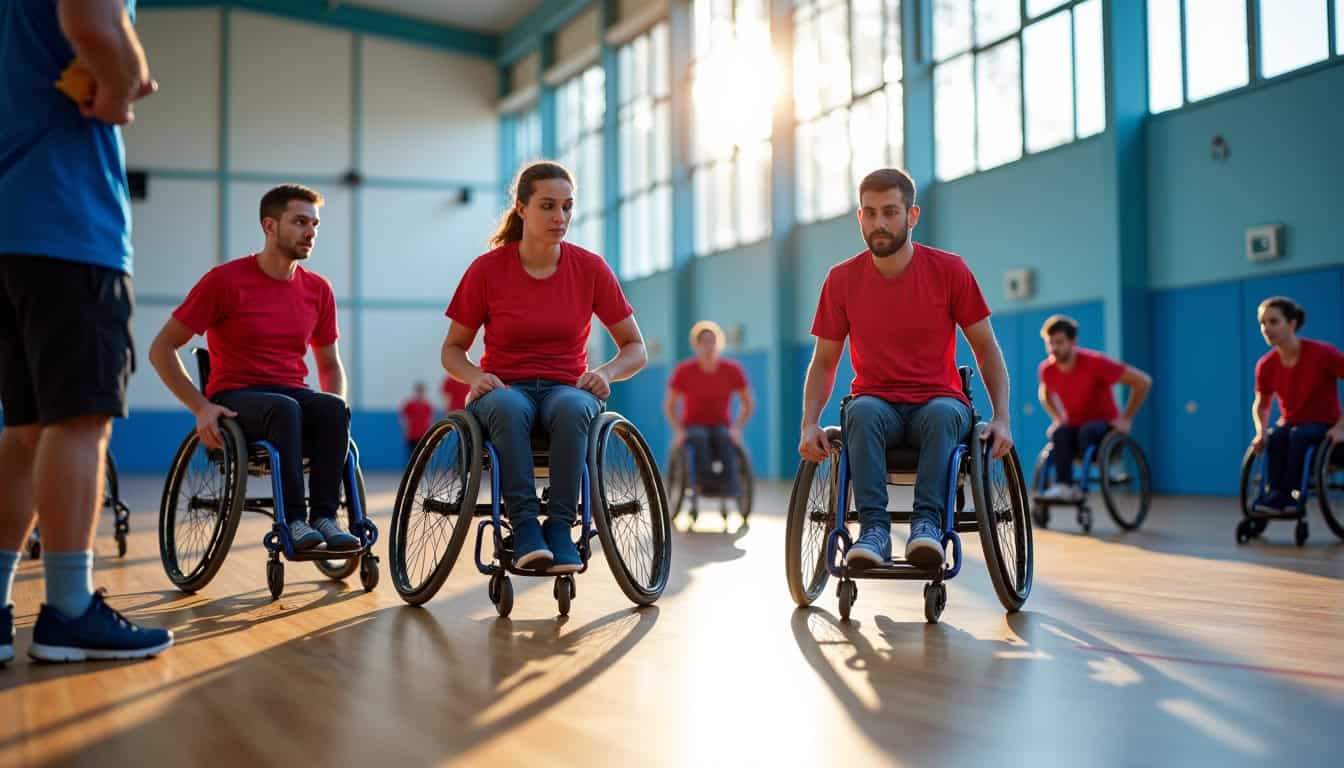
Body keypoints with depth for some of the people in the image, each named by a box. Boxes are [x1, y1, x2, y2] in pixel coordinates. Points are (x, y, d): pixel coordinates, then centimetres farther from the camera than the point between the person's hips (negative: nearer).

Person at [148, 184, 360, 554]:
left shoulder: (318, 289, 7)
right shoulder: (225, 280, -6)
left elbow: (330, 365, 20)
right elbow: (162, 349, -4)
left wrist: (335, 406, -1)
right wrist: (201, 407, -14)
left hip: (293, 396, 4)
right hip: (236, 399, -4)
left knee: (334, 408, -30)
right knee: (285, 408, -37)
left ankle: (324, 517, -30)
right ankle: (294, 522, -34)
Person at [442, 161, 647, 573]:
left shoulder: (590, 268, 0)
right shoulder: (487, 269, -2)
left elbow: (635, 348, 6)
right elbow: (452, 349, 7)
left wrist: (607, 372, -15)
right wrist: (476, 376, -15)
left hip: (567, 387, 1)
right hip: (506, 386, -1)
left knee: (573, 407, -37)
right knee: (507, 406, -38)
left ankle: (560, 526, -33)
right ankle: (523, 525, -37)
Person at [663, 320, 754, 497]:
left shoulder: (733, 370, -6)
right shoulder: (683, 370, -9)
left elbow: (748, 404, 5)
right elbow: (669, 405, 2)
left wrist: (737, 428, -9)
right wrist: (678, 430, -12)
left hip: (721, 427, 1)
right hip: (693, 428, -1)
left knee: (725, 438, -36)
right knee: (699, 437, -37)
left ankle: (731, 486, -45)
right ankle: (700, 481, -47)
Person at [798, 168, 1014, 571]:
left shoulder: (950, 270, -2)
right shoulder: (842, 279, 2)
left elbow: (986, 349, 4)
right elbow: (824, 362, 8)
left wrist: (1001, 419, -9)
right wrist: (810, 424, -8)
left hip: (937, 402, -1)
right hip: (877, 403, 1)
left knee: (943, 414, -36)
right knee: (862, 412, -35)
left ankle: (927, 523, -35)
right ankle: (873, 528, -37)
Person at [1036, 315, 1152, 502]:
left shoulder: (1095, 362, -21)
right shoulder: (1046, 369, -7)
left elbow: (1143, 381, -17)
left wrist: (1126, 419, -13)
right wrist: (1057, 418, 5)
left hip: (1105, 426, -3)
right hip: (1074, 427, 3)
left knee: (1087, 431, -37)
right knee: (1060, 433, -32)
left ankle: (1083, 486, -30)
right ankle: (1063, 485, -39)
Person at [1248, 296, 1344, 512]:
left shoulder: (1322, 354, -19)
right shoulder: (1266, 365, -5)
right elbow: (1260, 406, 10)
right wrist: (1261, 432, -9)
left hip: (1324, 427, -3)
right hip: (1290, 425, 3)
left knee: (1298, 434, -35)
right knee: (1275, 436, -31)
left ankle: (1287, 494, -29)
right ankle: (1274, 492, -31)